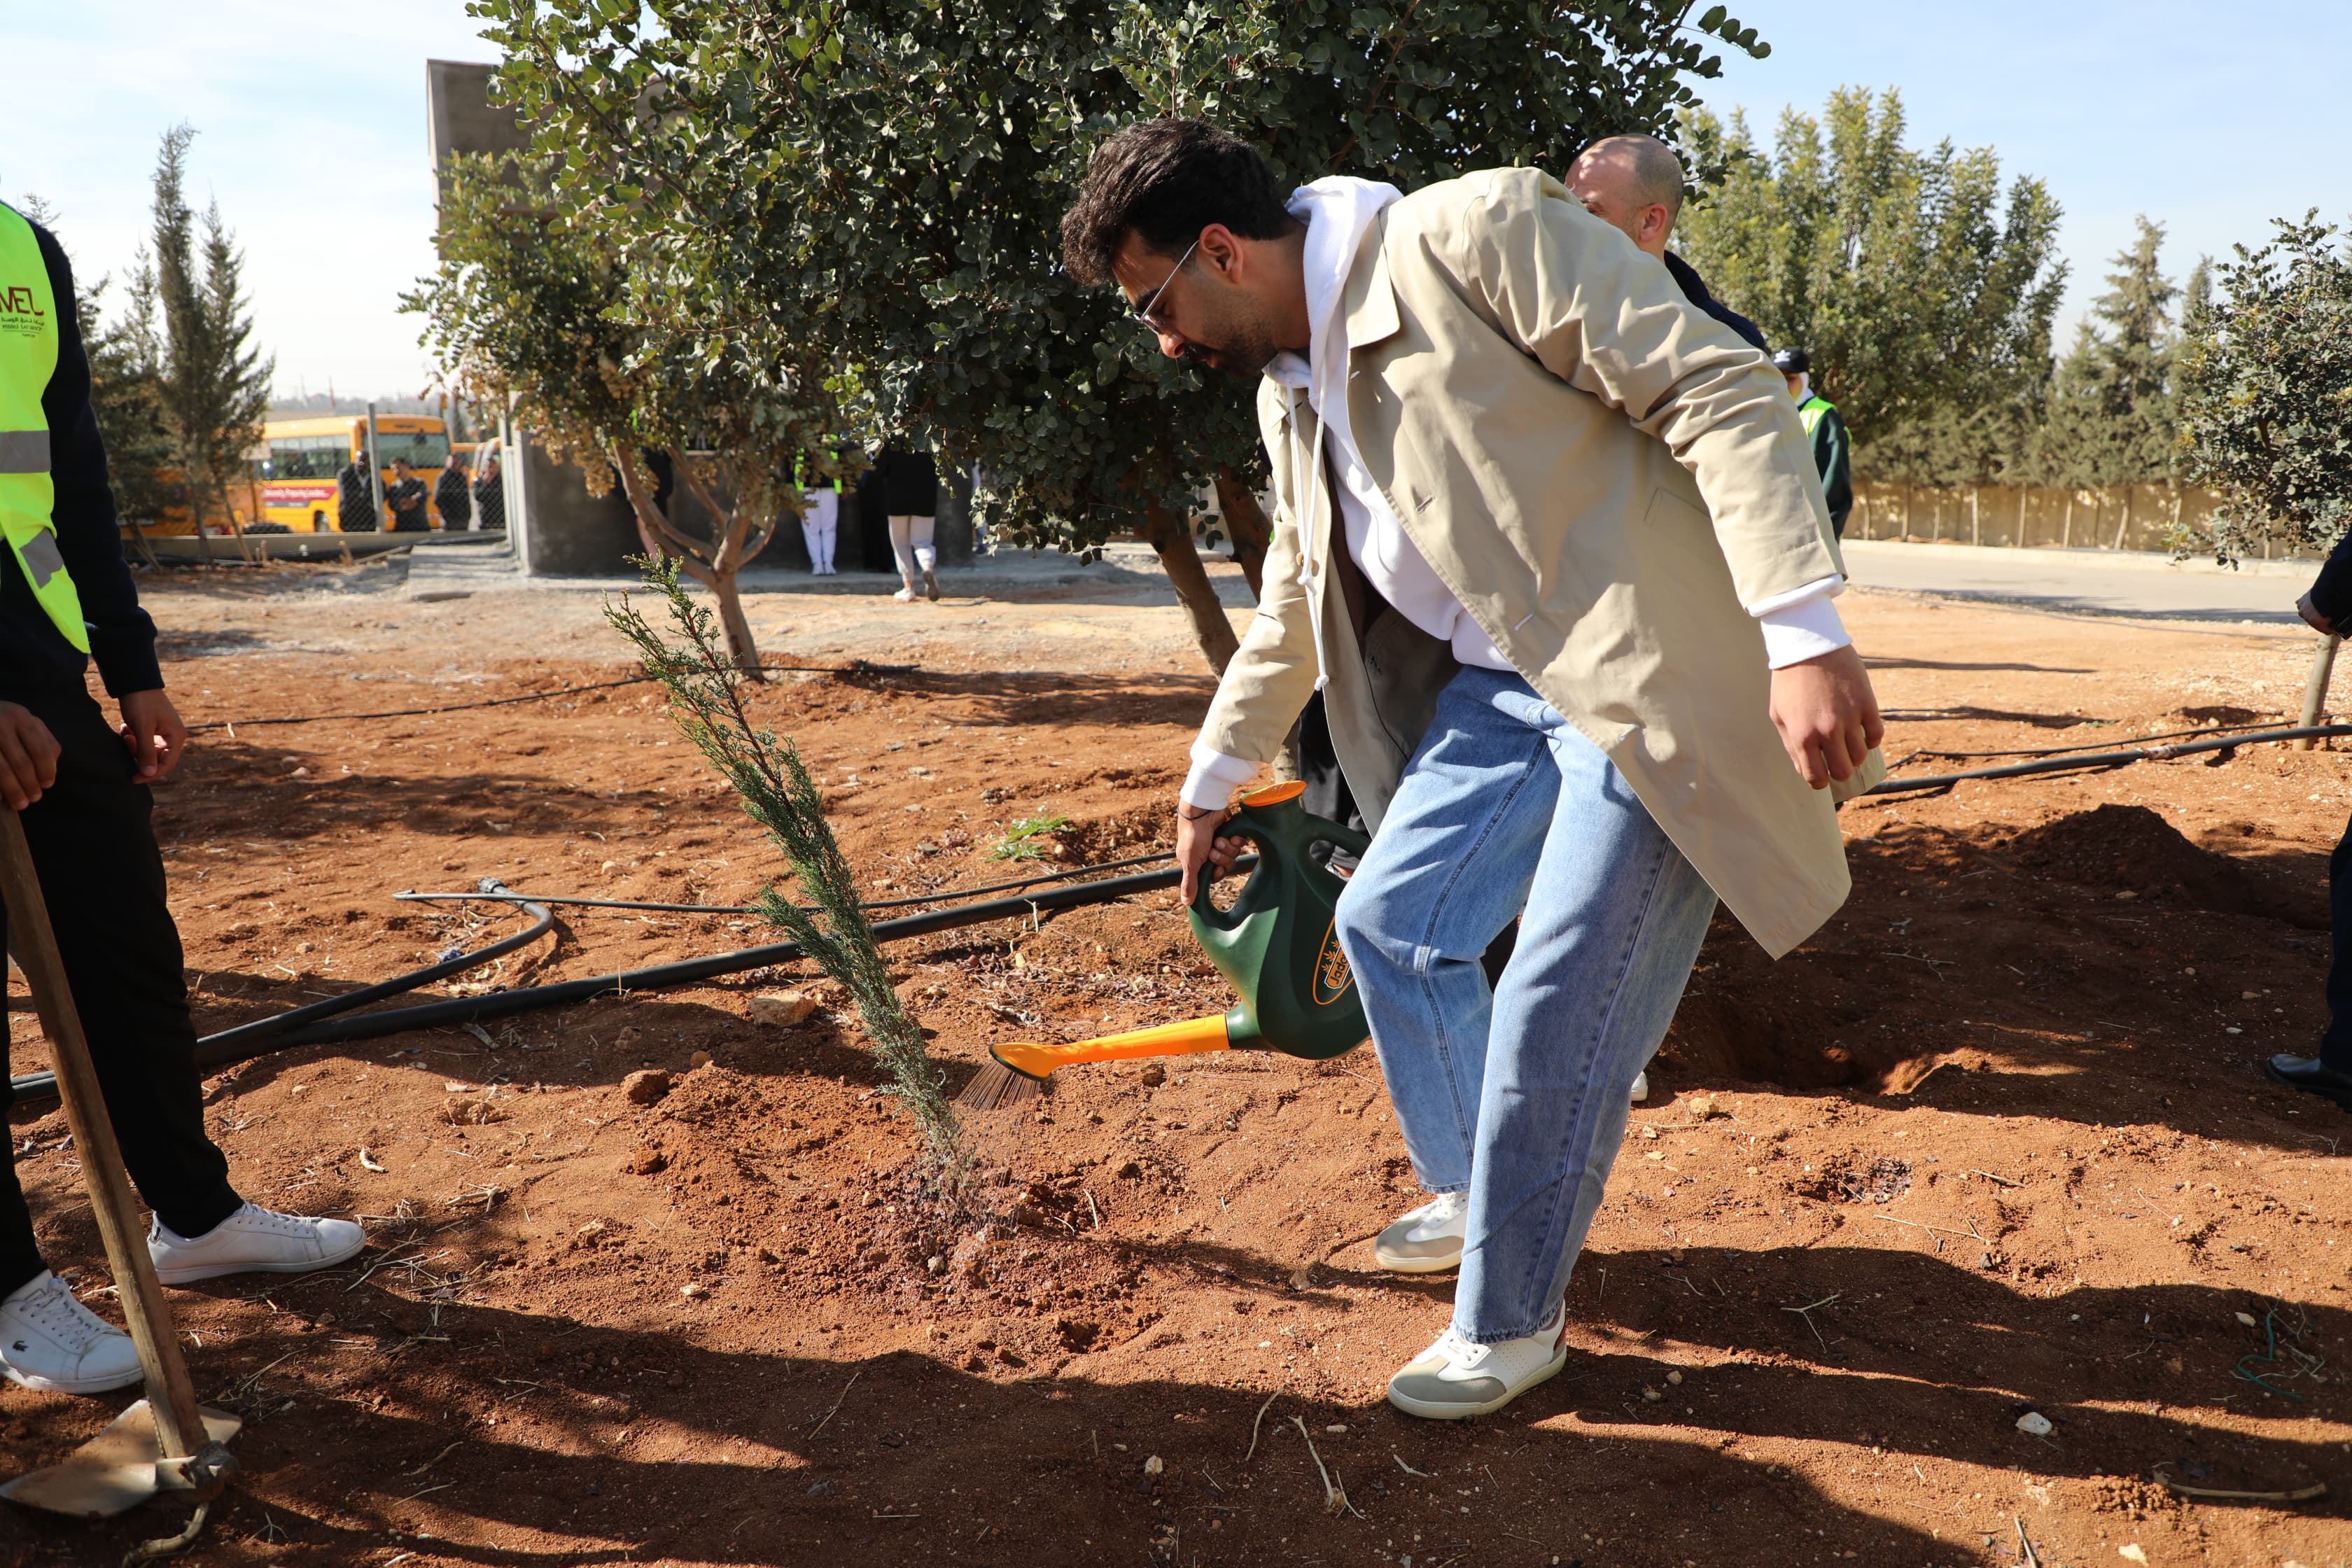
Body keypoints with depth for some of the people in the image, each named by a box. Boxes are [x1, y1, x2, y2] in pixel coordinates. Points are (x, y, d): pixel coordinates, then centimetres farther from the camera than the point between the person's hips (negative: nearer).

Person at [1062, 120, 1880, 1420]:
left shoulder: (1479, 233, -16)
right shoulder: (1290, 393, 10)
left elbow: (1725, 390, -19)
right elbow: (1292, 610, 24)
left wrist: (1802, 632, -27)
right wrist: (1213, 778, 33)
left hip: (1654, 688, -8)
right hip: (1500, 689, 9)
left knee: (1554, 1013, -6)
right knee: (1390, 923, 13)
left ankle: (1512, 1323, 16)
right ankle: (1475, 1198, 36)